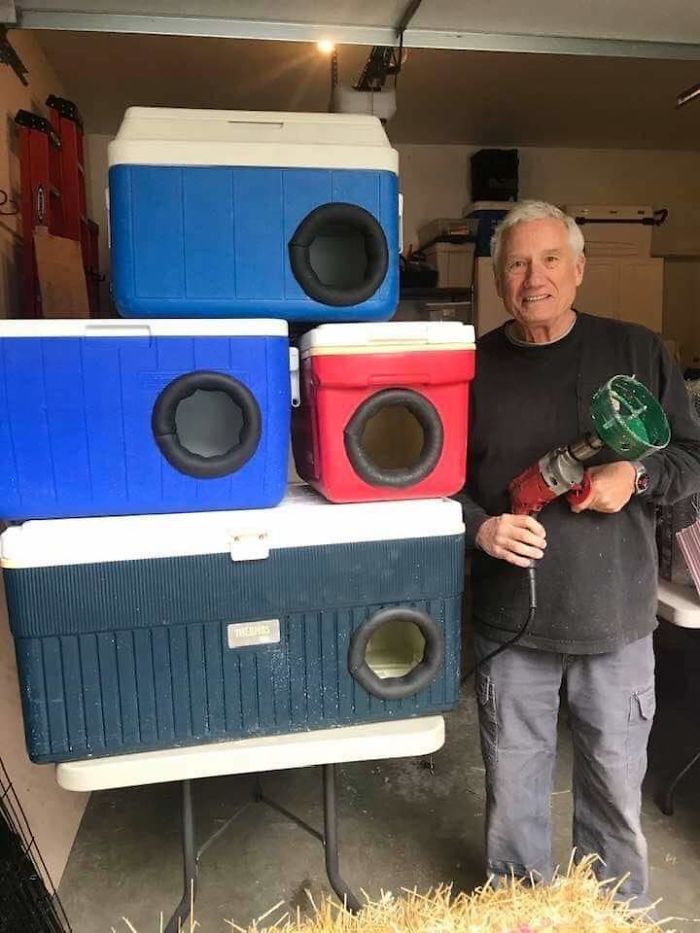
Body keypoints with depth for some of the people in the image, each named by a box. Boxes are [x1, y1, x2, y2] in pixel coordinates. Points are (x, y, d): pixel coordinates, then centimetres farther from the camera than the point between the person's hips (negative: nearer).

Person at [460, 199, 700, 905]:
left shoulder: (637, 352, 0)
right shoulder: (473, 367, 0)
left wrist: (637, 476, -15)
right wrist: (479, 527, -15)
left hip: (617, 622, 0)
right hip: (511, 626, 1)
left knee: (617, 787, 17)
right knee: (512, 790, 17)